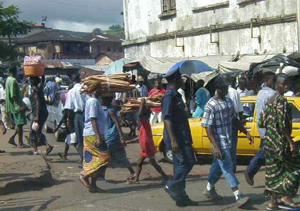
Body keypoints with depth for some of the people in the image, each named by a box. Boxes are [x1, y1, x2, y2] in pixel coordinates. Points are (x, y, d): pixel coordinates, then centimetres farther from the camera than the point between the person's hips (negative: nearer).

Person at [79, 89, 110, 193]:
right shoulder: (94, 101, -14)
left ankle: (93, 185, 11)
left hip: (90, 135, 10)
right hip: (94, 135, -10)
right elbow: (93, 120, -20)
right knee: (103, 157, -7)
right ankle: (85, 175, -6)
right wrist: (98, 137, -23)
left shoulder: (92, 100, 17)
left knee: (96, 159, 10)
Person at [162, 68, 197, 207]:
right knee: (188, 161, -12)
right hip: (176, 137, -10)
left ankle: (181, 197, 13)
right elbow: (167, 119, -20)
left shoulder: (176, 95, 17)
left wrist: (186, 138, 24)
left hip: (181, 136, 10)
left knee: (181, 164, 9)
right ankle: (172, 186, -3)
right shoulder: (169, 96, -13)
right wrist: (173, 140, -26)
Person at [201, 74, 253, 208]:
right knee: (228, 168, -7)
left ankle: (209, 189, 34)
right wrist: (216, 147, -24)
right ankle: (238, 197, -7)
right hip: (220, 144, -7)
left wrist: (246, 133, 14)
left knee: (219, 166, 18)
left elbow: (235, 120, 18)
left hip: (230, 142, 7)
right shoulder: (211, 106, -16)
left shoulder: (229, 101, 7)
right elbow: (208, 128, -18)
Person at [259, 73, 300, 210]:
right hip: (280, 140, -9)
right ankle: (286, 197, 0)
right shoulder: (281, 100, -14)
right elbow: (282, 124, -21)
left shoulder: (270, 100, 12)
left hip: (269, 140, 9)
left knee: (273, 171, 11)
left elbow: (262, 123, 14)